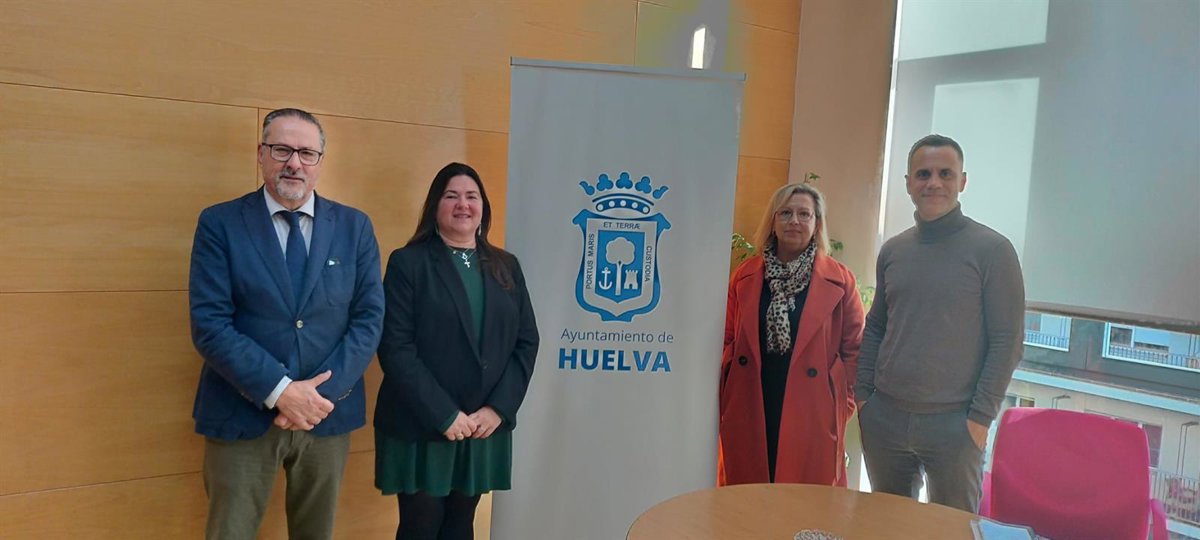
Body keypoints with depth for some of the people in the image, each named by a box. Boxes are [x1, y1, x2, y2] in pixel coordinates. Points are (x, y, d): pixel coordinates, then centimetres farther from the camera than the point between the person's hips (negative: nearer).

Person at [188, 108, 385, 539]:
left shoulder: (354, 227, 3)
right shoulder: (220, 224, -4)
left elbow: (369, 318, -1)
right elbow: (209, 324, -10)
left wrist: (324, 392, -12)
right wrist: (279, 391, -18)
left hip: (329, 412, 3)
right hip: (243, 415, -2)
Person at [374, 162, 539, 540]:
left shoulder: (505, 266, 10)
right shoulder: (408, 262, -4)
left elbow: (526, 341, 6)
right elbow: (396, 349, -12)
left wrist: (498, 408, -7)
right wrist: (444, 415, -16)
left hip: (485, 427, 4)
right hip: (421, 427, -4)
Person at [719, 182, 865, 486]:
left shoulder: (840, 281, 2)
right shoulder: (745, 276, 9)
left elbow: (854, 348, 4)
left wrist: (842, 406, -1)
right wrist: (722, 398, 4)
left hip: (812, 421, -2)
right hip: (748, 417, 2)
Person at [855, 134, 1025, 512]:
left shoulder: (992, 250, -6)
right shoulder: (892, 251, 8)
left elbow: (1006, 341, -8)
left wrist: (981, 417, -11)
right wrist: (862, 394, 6)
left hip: (953, 424, -4)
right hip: (883, 418, 4)